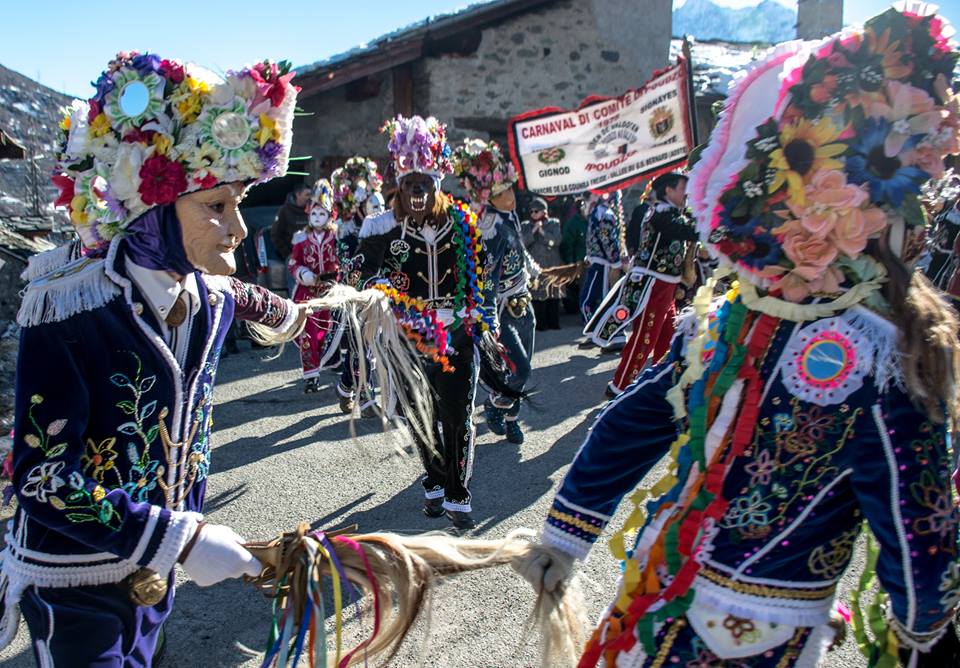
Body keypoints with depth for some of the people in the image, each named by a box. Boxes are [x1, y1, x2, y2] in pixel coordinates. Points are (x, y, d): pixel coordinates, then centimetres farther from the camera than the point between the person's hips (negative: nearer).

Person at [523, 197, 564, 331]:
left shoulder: (554, 223, 6)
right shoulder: (526, 226, 9)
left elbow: (557, 240, -7)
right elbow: (523, 243, -4)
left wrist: (542, 231, -13)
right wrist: (533, 231, -14)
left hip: (552, 265, 0)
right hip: (535, 266, 0)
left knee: (554, 294, 1)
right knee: (538, 295, -7)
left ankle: (554, 322, 9)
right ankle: (540, 324, -4)